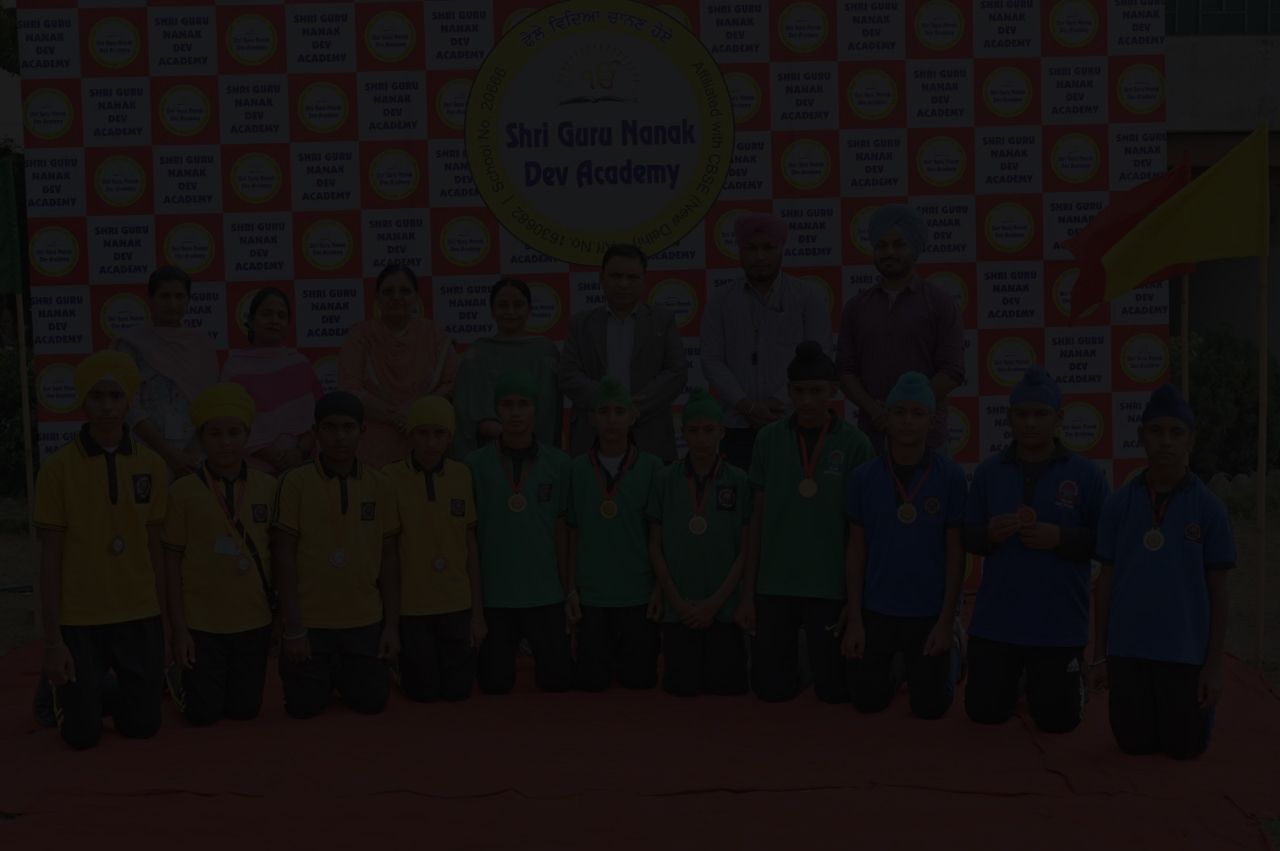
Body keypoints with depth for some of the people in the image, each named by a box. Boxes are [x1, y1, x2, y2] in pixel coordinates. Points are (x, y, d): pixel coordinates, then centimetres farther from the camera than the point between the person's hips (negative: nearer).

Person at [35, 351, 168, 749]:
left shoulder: (151, 466, 0)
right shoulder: (58, 468, -8)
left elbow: (154, 549, 7)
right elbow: (50, 557, -6)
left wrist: (163, 619, 8)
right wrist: (52, 638, -7)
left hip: (140, 617, 2)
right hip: (79, 620, -2)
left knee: (142, 725, 7)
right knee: (82, 733, 4)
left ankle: (112, 692, 39)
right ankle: (58, 688, 36)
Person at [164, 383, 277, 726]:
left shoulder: (268, 488, -1)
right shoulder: (183, 491, -8)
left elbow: (277, 553, 7)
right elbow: (172, 563, -4)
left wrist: (282, 614, 7)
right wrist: (179, 629, -6)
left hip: (255, 620, 2)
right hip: (201, 621, -2)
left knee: (244, 709, 10)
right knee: (204, 713, 4)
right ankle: (189, 681, 36)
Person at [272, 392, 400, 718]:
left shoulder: (379, 486, 2)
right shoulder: (295, 483, -8)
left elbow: (388, 556, 7)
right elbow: (283, 556, -7)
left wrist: (392, 624, 4)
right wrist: (294, 628, -10)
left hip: (365, 621, 3)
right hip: (310, 621, -2)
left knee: (372, 701, 4)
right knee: (305, 706, 1)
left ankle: (343, 673, 36)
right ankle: (324, 675, 35)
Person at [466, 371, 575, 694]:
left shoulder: (558, 463, 3)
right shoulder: (476, 464, -1)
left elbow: (559, 528, 7)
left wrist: (569, 590, 6)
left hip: (545, 594, 1)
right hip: (494, 595, -1)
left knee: (557, 679, 1)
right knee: (495, 684, 3)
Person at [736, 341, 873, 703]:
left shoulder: (853, 443, -4)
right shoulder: (769, 439, 1)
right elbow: (758, 519, 5)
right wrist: (748, 592, 4)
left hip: (830, 586, -2)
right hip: (775, 583, 2)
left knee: (834, 689, 3)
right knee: (772, 687, 6)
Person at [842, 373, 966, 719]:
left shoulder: (950, 476, -7)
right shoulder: (863, 477, -3)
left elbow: (956, 552, -4)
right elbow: (856, 550, 1)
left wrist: (946, 620, -9)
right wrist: (854, 619, -2)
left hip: (929, 613, -1)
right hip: (876, 610, 1)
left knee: (929, 706, 4)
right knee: (866, 700, 7)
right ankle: (888, 675, 40)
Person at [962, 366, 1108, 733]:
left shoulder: (1085, 474, -4)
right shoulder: (989, 471, 4)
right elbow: (968, 539, 6)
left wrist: (1061, 538, -19)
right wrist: (989, 534, -16)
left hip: (1060, 625, -2)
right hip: (995, 621, 2)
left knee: (1057, 719, 4)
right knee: (984, 712, 7)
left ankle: (1072, 678, 38)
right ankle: (1016, 680, 40)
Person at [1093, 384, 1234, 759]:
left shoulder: (1208, 507, -4)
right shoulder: (1119, 504, 0)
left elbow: (1218, 591, -1)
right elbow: (1106, 580, 5)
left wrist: (1214, 665, -4)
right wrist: (1099, 654, 5)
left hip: (1186, 651, -1)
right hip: (1127, 649, 1)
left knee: (1184, 747, 7)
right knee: (1135, 744, 9)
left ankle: (1198, 706, 37)